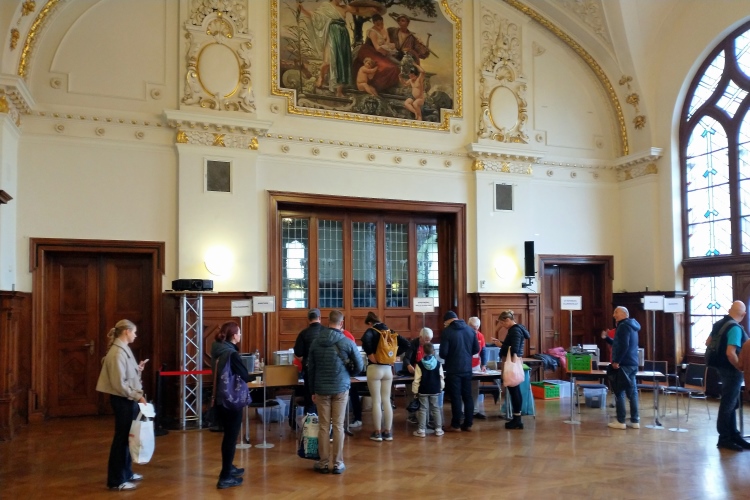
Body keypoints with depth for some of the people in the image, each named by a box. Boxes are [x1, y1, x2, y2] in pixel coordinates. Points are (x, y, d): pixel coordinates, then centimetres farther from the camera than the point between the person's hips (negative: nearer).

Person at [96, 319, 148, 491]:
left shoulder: (123, 349, 12)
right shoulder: (118, 352, -18)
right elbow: (119, 383, -22)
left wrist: (138, 368, 5)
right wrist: (137, 396, -19)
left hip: (127, 399, 10)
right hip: (122, 400, -10)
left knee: (128, 436, 17)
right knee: (121, 437, -2)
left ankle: (126, 473, 30)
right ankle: (116, 480, 6)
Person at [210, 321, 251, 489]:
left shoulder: (217, 351, 5)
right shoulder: (232, 354, -19)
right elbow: (245, 377, -15)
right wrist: (253, 375, 3)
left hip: (219, 399, 8)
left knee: (228, 435, 23)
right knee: (231, 437, 0)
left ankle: (228, 467, 36)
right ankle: (225, 477, 3)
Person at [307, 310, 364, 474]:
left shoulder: (316, 342, 0)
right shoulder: (347, 342, -8)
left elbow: (310, 368, 6)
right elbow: (359, 367, -1)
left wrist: (313, 390, 15)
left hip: (321, 389, 2)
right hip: (341, 389, -2)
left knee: (323, 427, 6)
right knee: (338, 426, 3)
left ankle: (324, 463, 9)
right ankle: (338, 463, 6)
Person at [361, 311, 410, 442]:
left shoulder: (371, 331, -6)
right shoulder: (389, 331, 9)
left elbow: (365, 340, -30)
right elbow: (406, 344, 8)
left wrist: (370, 354, -18)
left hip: (375, 368, -5)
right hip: (388, 369, 5)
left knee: (376, 401, 1)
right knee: (386, 400, 9)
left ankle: (377, 433, 5)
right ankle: (388, 432, 12)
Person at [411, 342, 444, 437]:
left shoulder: (419, 364, -9)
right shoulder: (438, 363, -2)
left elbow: (417, 379, -10)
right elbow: (441, 377, 2)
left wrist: (415, 390, -2)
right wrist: (441, 388, 14)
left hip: (423, 390, -2)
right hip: (435, 390, 2)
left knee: (423, 409, 3)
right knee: (435, 408, 11)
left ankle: (422, 430, 3)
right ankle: (438, 429, 13)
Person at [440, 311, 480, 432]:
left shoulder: (447, 331, -11)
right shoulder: (470, 330, 5)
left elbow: (443, 353, -13)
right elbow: (476, 350, 8)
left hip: (453, 369, -5)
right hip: (467, 368, 5)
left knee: (455, 397, 1)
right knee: (467, 396, 10)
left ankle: (456, 425, 6)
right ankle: (468, 424, 15)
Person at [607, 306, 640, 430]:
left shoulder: (623, 326, -13)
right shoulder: (631, 326, 18)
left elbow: (624, 346, -23)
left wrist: (617, 361, -20)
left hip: (624, 364, -10)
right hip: (632, 364, 10)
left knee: (619, 392, -5)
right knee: (632, 392, 9)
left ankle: (621, 421, -3)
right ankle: (635, 421, 10)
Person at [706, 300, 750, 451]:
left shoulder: (719, 324, 6)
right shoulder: (735, 328, -22)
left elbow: (708, 342, 19)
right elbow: (731, 353, -30)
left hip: (722, 367, 9)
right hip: (732, 370, -9)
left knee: (731, 403, 17)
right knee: (728, 405, -1)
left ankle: (733, 435, 25)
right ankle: (724, 439, 7)